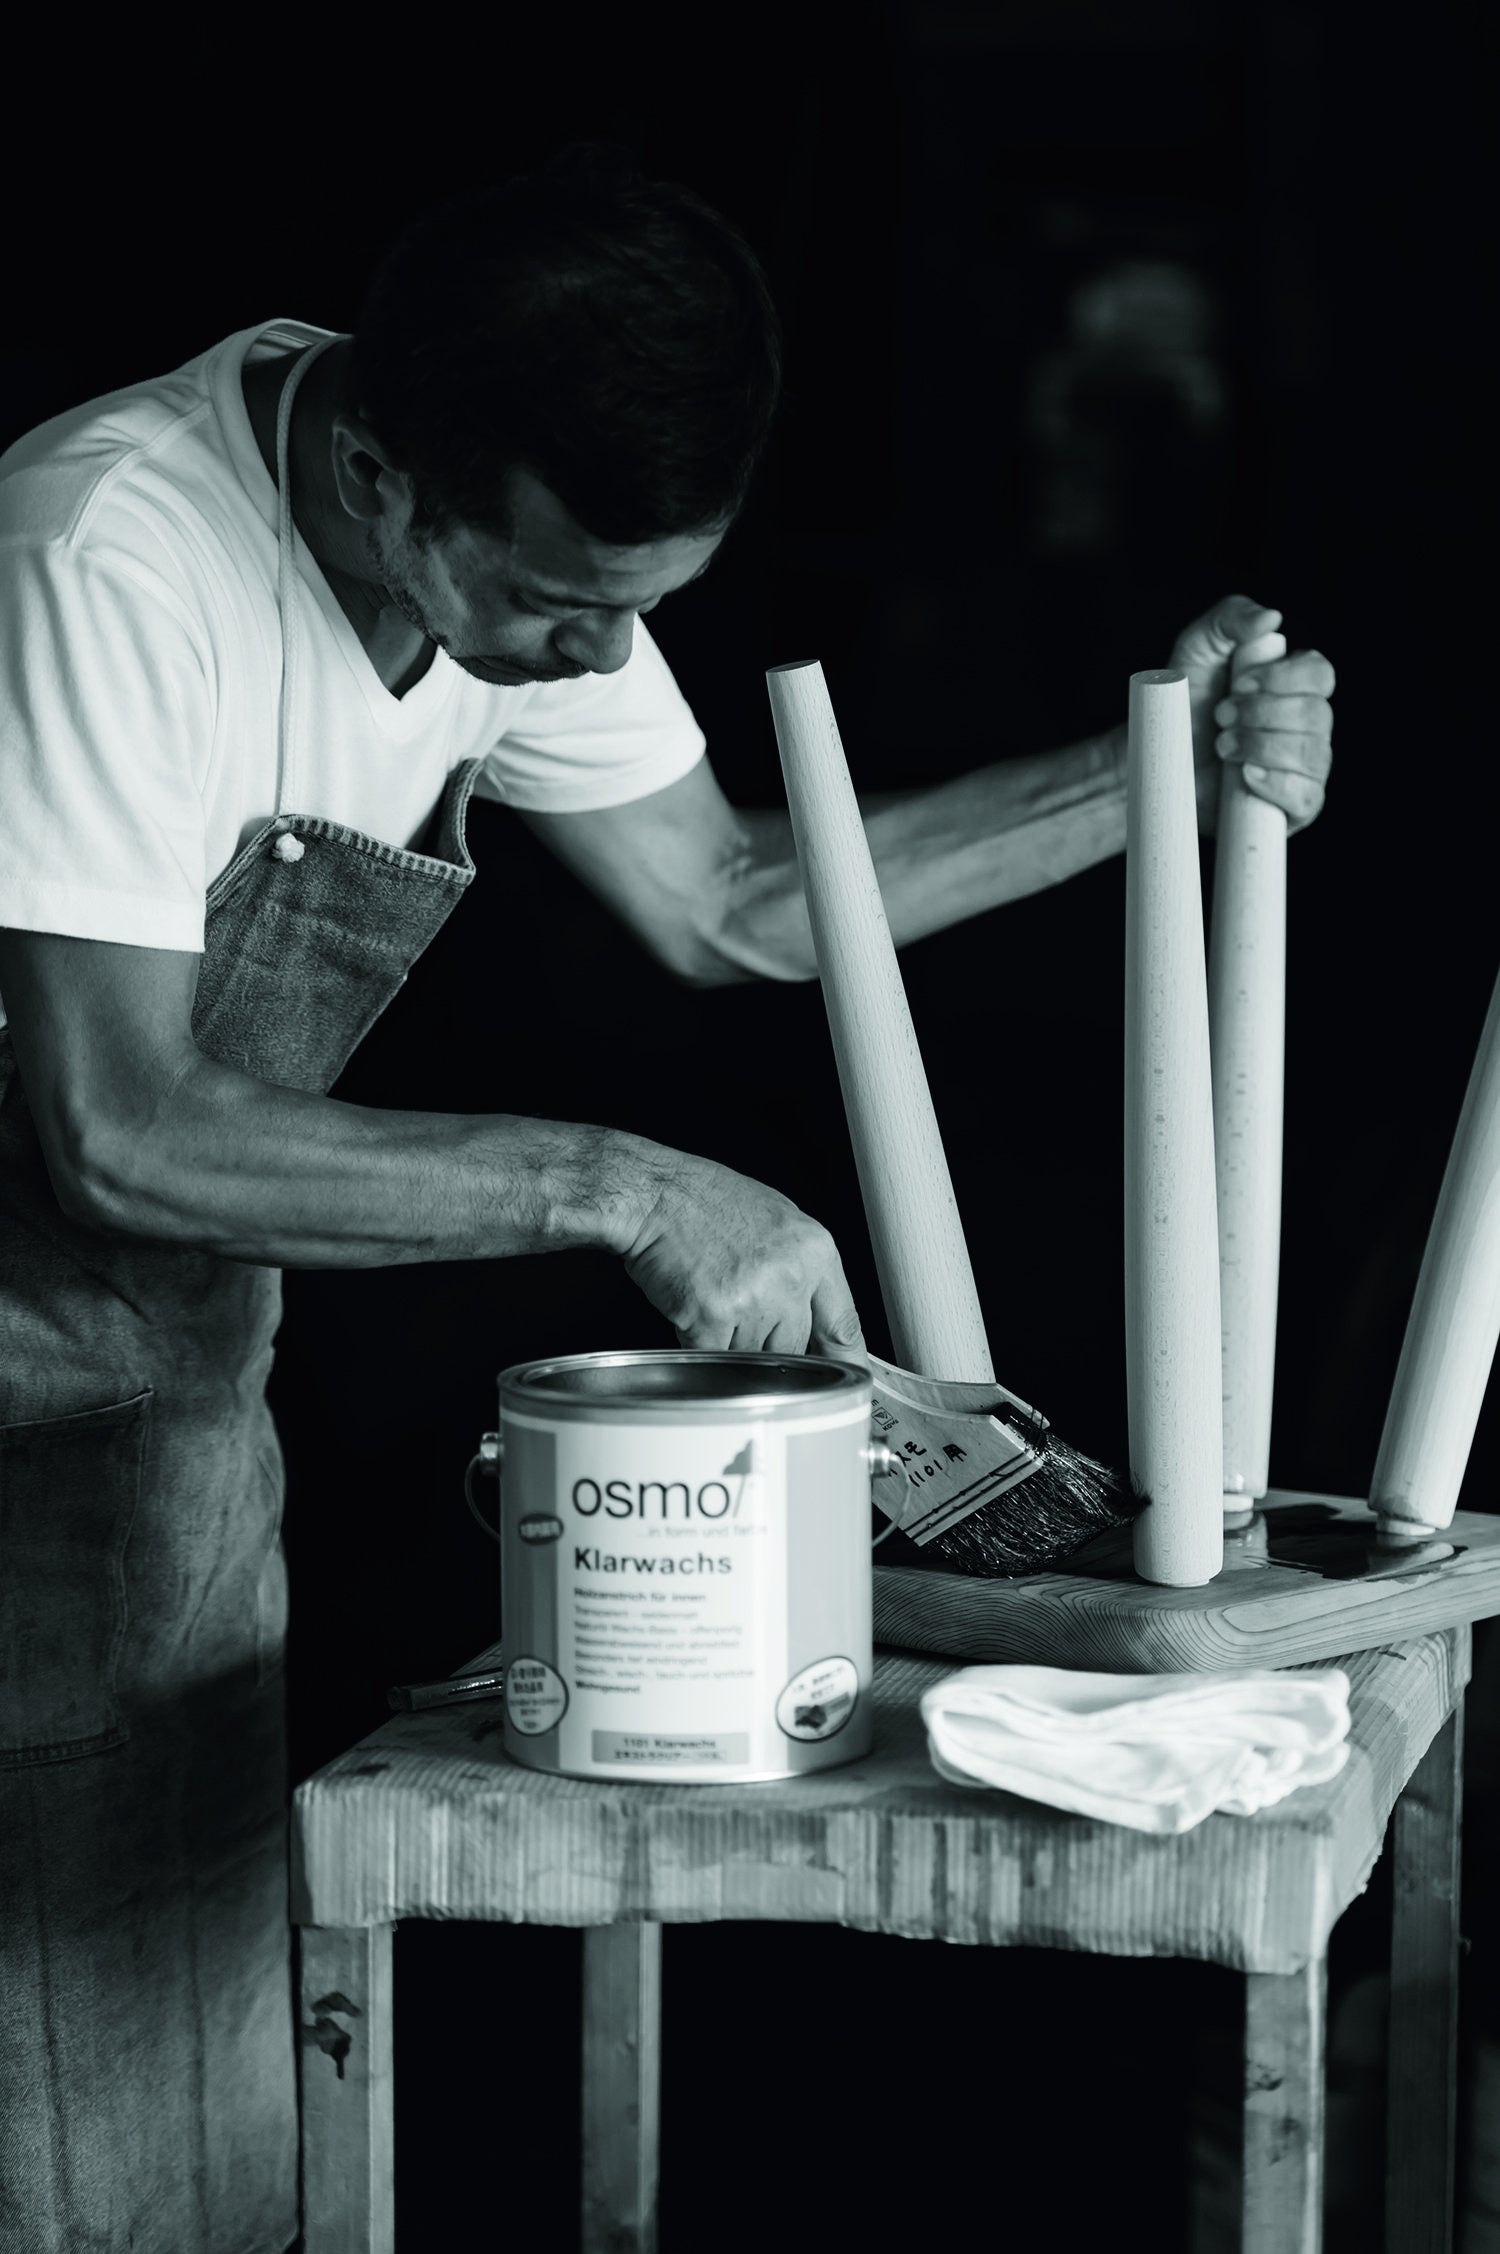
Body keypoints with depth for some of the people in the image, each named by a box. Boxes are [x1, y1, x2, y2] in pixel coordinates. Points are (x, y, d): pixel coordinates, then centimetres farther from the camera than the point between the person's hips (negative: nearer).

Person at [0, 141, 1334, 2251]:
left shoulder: (520, 544, -5)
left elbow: (722, 900, 7)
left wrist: (1150, 774, -3)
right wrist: (612, 1189, -30)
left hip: (183, 1358, 7)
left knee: (210, 2031, 14)